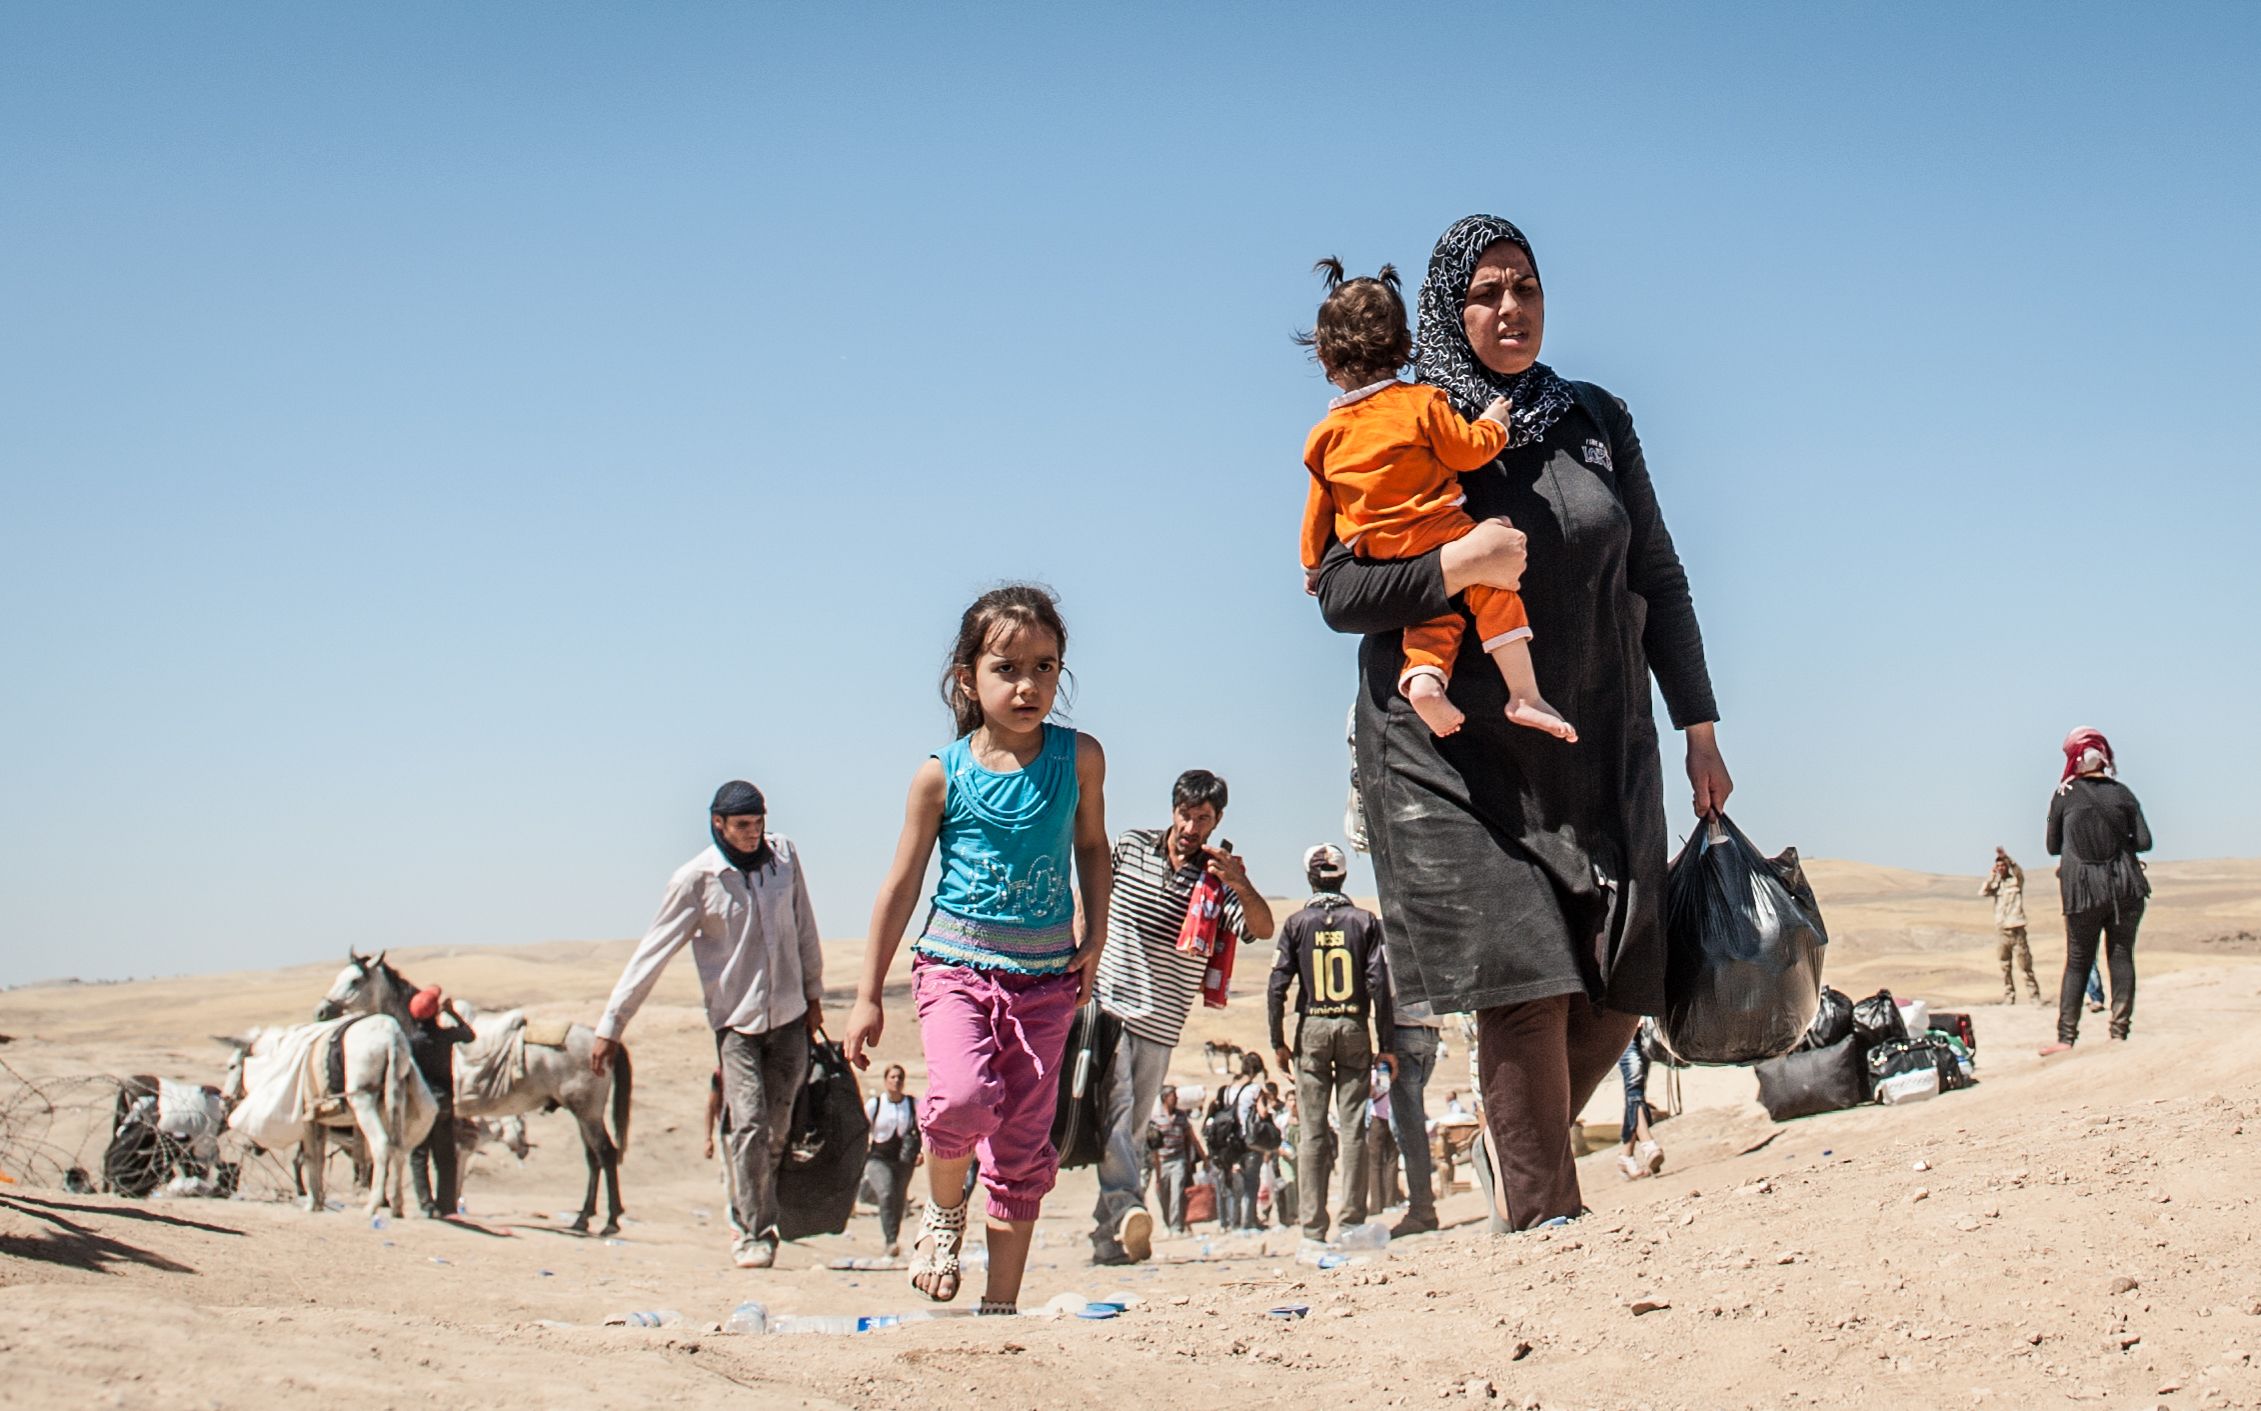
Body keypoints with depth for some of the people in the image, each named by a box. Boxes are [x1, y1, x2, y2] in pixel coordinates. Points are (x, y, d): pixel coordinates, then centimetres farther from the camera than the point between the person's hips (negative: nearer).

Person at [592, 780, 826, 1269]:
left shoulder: (784, 855, 1)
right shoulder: (696, 878, -8)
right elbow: (653, 953, -7)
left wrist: (813, 994, 18)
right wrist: (611, 1024, -8)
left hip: (788, 1014, 3)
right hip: (735, 1018, -3)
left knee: (777, 1126, 5)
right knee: (748, 1123, -13)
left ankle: (753, 1217, 21)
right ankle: (751, 1234, -6)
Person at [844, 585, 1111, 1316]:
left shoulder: (1079, 756, -1)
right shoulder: (942, 776, -6)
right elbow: (902, 885, 1)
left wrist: (1093, 936, 5)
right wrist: (868, 995, 2)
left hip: (1045, 973, 2)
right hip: (955, 963, -2)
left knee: (1023, 1143, 3)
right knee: (963, 1098, -26)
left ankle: (1002, 1298, 16)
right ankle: (945, 1209, 6)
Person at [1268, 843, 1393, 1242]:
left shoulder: (1297, 924, 2)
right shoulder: (1365, 921, 2)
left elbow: (1277, 986, -3)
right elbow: (1378, 984, -3)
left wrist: (1278, 1042, 4)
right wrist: (1385, 1044, 1)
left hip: (1312, 1029, 0)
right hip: (1354, 1028, 0)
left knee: (1313, 1131, 2)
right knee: (1353, 1128, 3)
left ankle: (1313, 1225, -1)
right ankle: (1351, 1220, 0)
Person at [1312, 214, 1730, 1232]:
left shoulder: (1596, 422, 11)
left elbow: (1659, 582, 14)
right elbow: (1337, 593, -4)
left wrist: (1700, 731, 11)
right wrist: (1456, 565, -20)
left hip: (1599, 752, 4)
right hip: (1459, 758, -4)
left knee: (1618, 991, 2)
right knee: (1524, 981, -14)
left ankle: (1518, 1145, 29)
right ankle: (1545, 1220, -6)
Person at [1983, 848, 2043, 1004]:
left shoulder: (2016, 880, 2)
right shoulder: (1996, 884, 12)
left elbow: (2019, 872, -19)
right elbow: (1983, 892, -1)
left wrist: (2006, 857, -33)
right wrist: (1992, 875, -5)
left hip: (2017, 930, -4)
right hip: (2002, 931, 4)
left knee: (2025, 966, -5)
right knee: (2005, 968, 4)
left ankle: (2035, 997, -2)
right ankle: (2008, 998, 8)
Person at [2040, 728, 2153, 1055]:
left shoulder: (2064, 795, 0)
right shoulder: (2121, 793, 3)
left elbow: (2053, 846, 6)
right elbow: (2144, 842, 0)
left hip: (2082, 889, -1)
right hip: (2125, 885, 1)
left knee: (2077, 962, 5)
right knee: (2121, 957, 7)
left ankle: (2066, 1037, 1)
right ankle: (2119, 1028, 5)